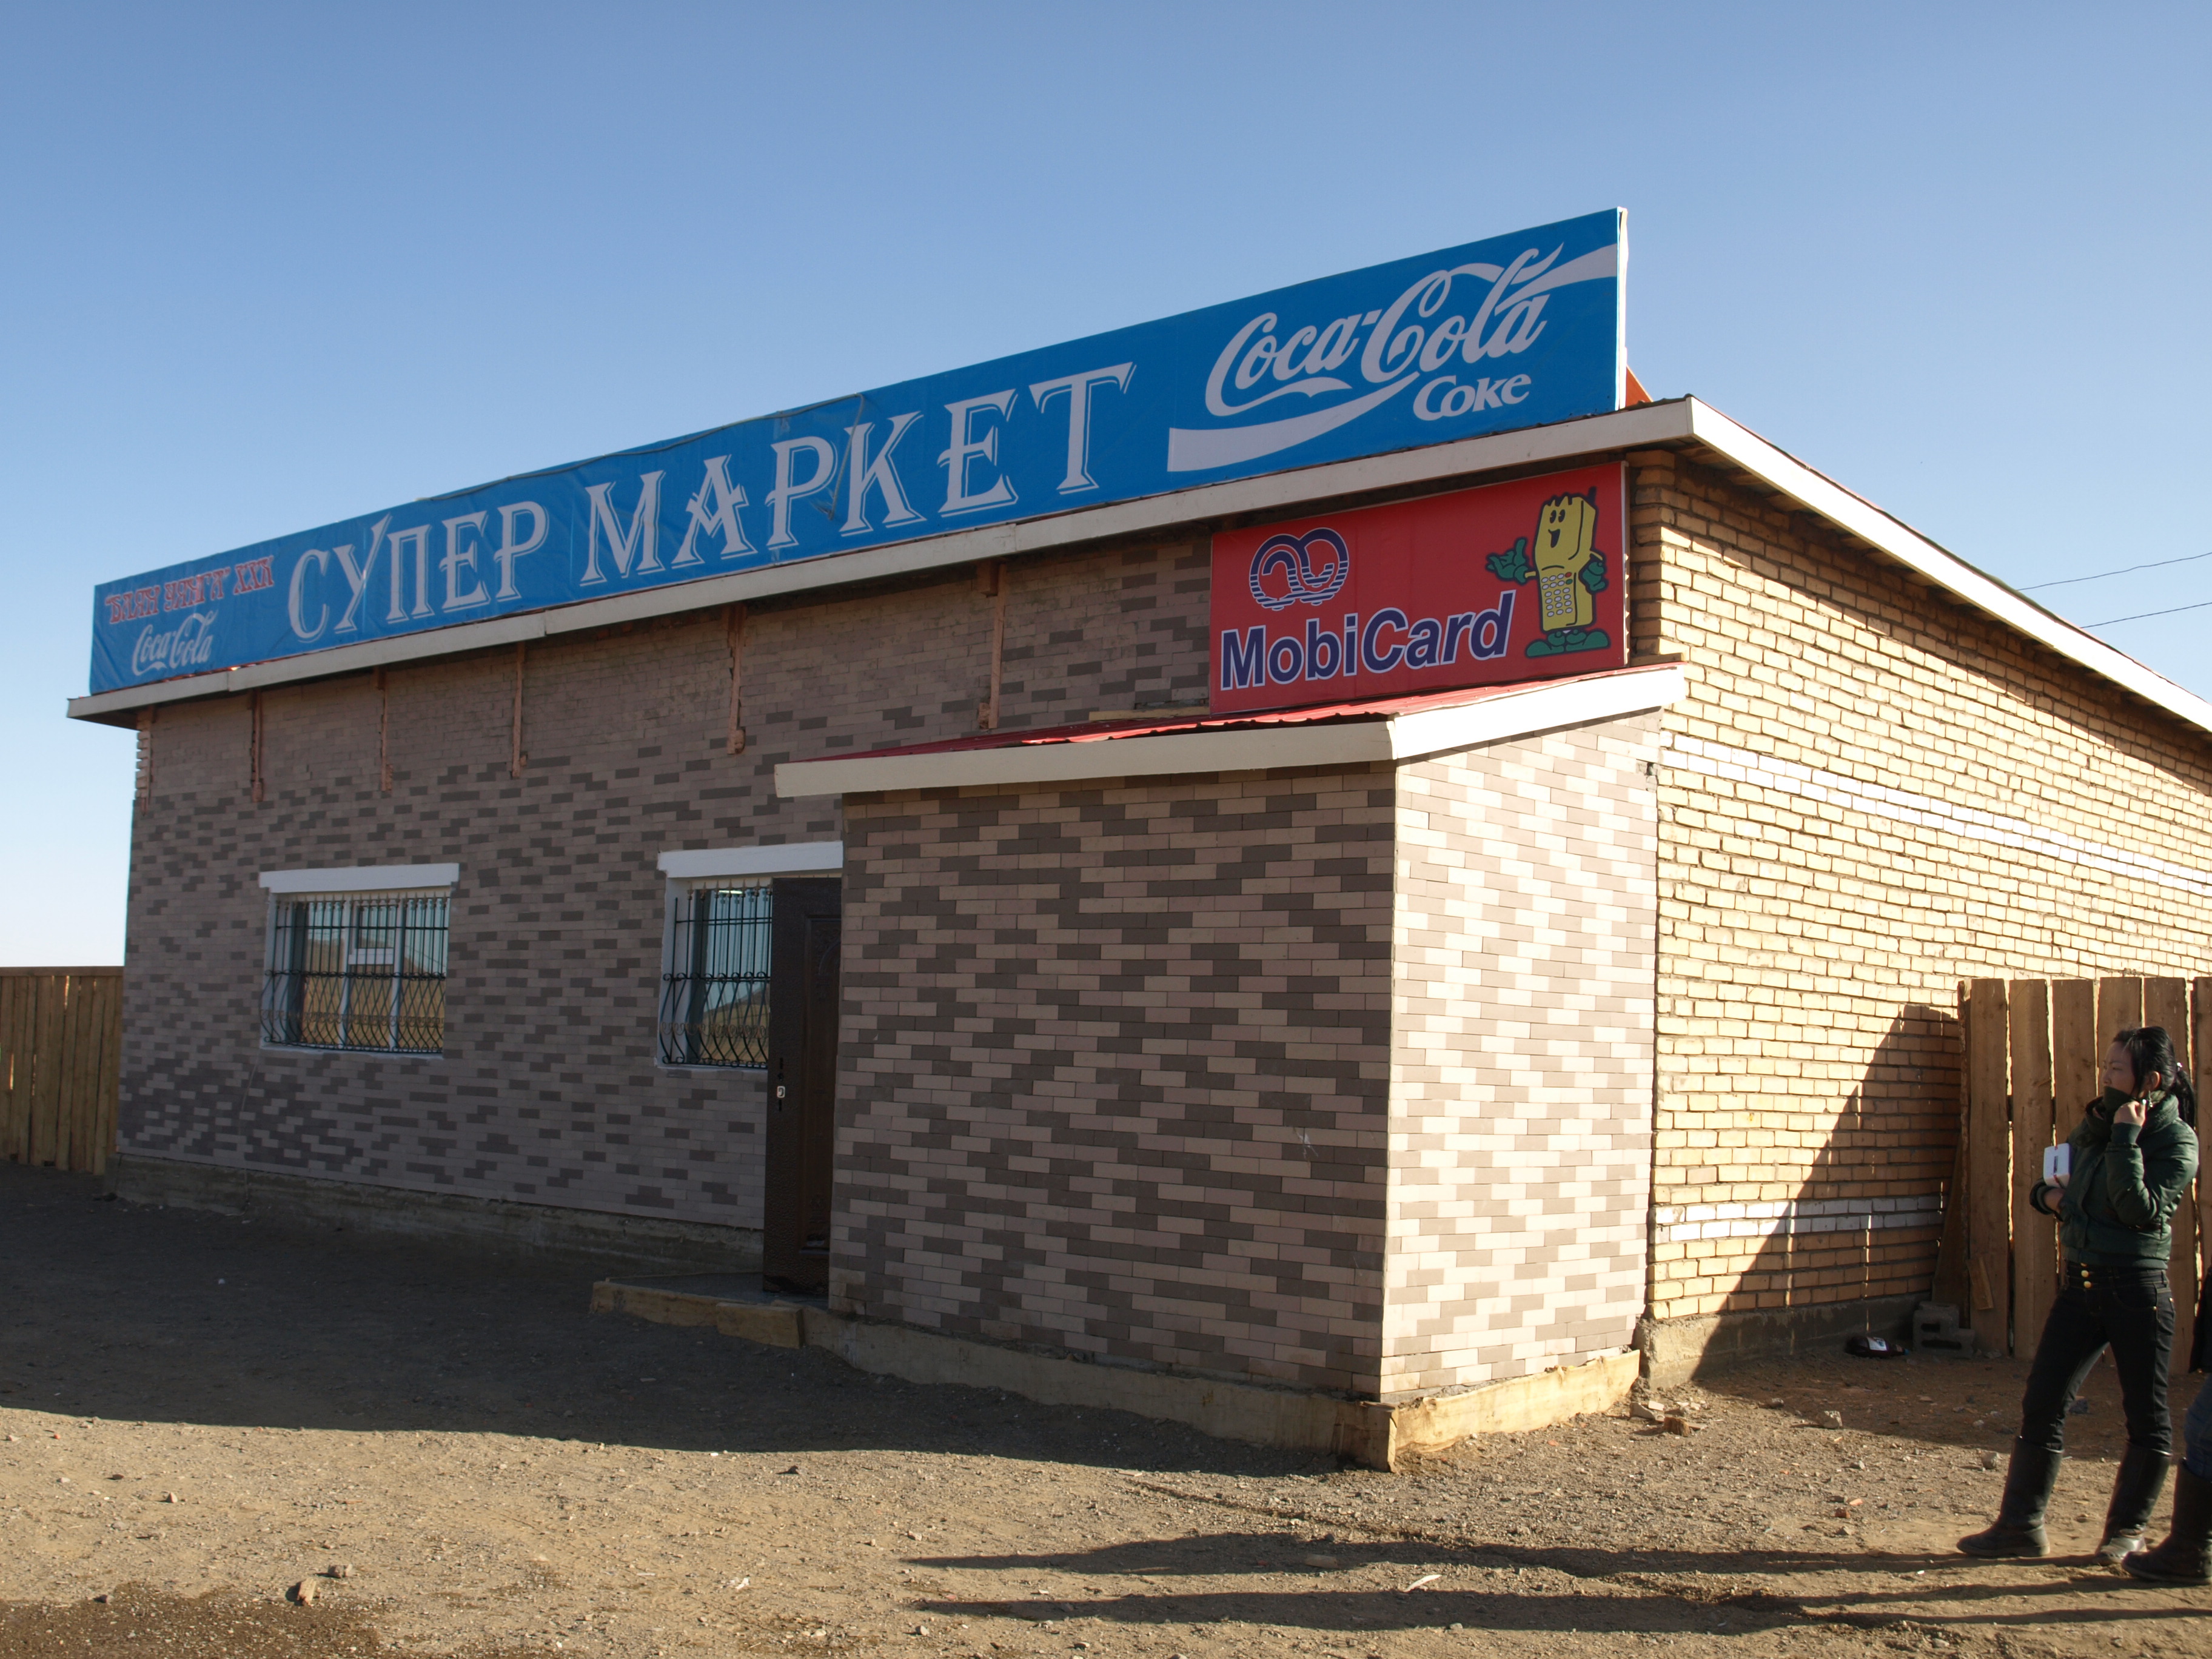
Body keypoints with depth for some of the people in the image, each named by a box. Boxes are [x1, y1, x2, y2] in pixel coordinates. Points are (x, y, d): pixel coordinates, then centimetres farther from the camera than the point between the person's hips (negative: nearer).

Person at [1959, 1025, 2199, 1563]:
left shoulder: (2177, 1140, -8)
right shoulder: (2096, 1125, 10)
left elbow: (2140, 1207, -22)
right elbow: (2055, 1180, 23)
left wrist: (2126, 1137, -21)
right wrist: (2048, 1195, 1)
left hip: (2137, 1290, -6)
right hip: (2079, 1283, 6)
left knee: (2146, 1416, 6)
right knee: (2041, 1403, 2)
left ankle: (2128, 1530, 21)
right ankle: (2021, 1525, 7)